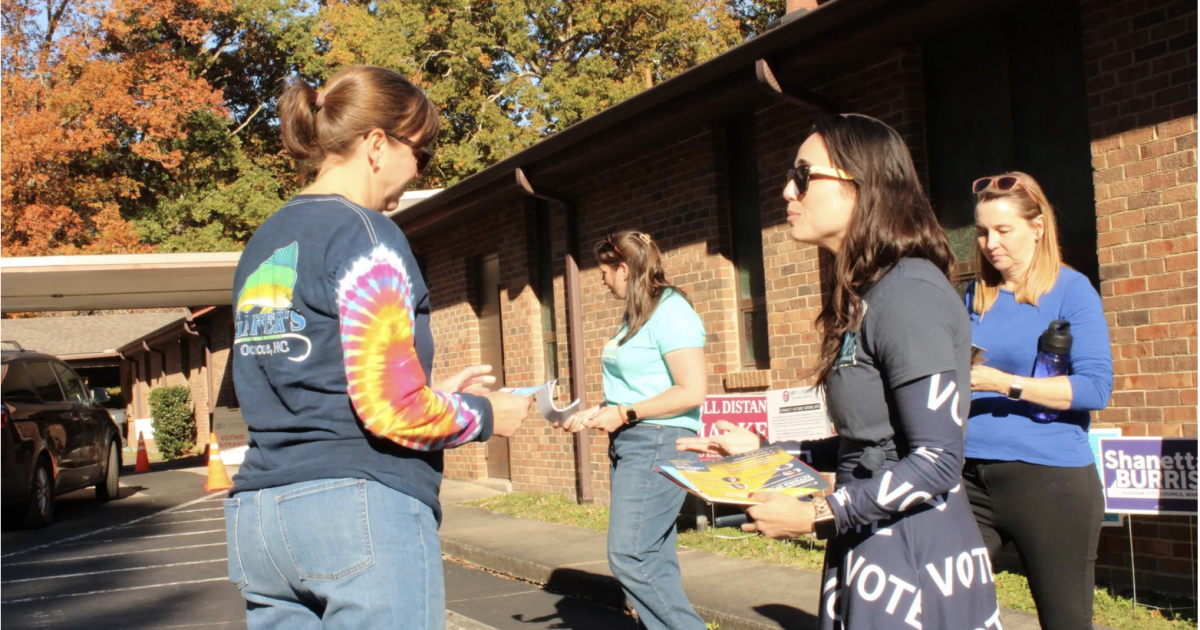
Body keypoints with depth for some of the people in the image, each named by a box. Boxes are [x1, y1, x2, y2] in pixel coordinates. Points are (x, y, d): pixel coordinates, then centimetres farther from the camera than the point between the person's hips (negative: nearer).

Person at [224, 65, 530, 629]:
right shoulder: (364, 233, -9)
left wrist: (433, 393, 21)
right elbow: (389, 409, -16)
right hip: (362, 507, -8)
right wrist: (483, 416, 1)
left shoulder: (262, 245, 16)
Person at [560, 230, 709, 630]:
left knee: (629, 556, -14)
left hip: (657, 443, -9)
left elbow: (692, 391, -19)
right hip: (629, 444, 9)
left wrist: (625, 414, -17)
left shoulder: (670, 311, -12)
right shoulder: (636, 316, 17)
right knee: (653, 559, 8)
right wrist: (595, 414, 12)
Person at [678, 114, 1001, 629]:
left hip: (915, 565, -8)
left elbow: (936, 461, -20)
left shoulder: (909, 295, -18)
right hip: (871, 555, 9)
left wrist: (817, 518, -19)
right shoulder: (865, 296, 9)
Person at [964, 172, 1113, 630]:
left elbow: (1096, 386, -14)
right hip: (970, 476, 5)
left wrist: (1002, 383, -21)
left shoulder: (1071, 290, -4)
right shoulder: (975, 296, 12)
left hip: (1050, 477, -5)